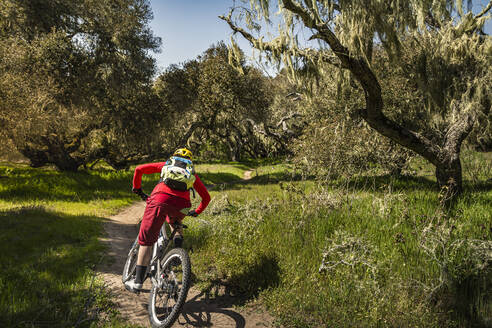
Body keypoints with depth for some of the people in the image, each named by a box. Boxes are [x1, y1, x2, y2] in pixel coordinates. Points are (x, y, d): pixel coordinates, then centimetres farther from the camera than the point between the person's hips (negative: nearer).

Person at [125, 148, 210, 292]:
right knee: (174, 221, 39)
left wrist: (137, 189, 35)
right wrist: (196, 212, 45)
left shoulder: (166, 165, 29)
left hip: (160, 200, -2)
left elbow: (139, 169, 23)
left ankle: (138, 282, 4)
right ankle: (178, 236, 12)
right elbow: (206, 197, 31)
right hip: (181, 206, 2)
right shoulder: (192, 173, 30)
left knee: (146, 239, 6)